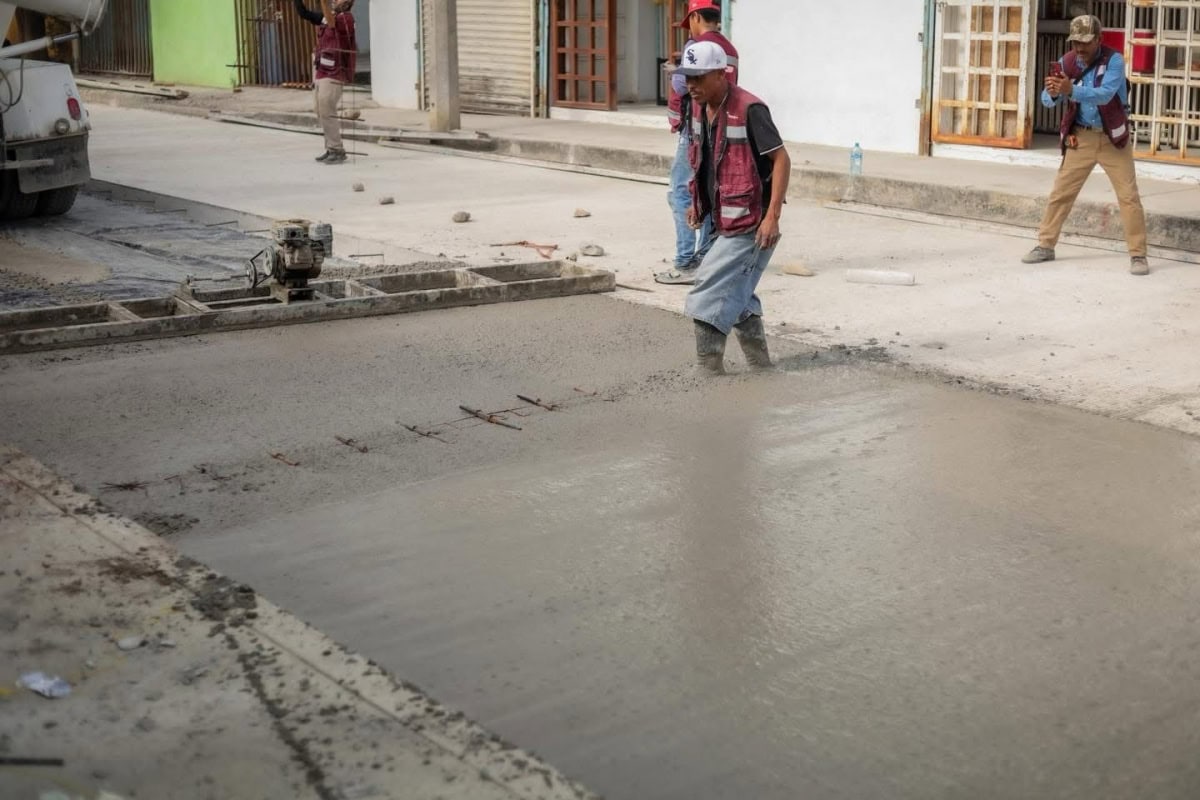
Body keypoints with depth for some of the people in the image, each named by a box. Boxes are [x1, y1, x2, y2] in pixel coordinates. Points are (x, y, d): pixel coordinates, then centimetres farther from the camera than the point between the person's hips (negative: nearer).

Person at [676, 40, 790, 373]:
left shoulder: (749, 109, -19)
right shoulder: (700, 111, 6)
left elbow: (781, 159, -20)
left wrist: (772, 216, -26)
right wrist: (698, 203, 14)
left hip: (751, 225, -9)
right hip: (726, 223, 9)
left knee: (708, 301, -12)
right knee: (737, 299, 19)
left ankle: (709, 372, -5)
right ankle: (761, 368, 34)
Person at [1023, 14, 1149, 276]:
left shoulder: (1114, 60, -17)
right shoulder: (1067, 62, -6)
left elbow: (1104, 95, -32)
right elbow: (1047, 100, -13)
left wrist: (1071, 90, -47)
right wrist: (1053, 93, -37)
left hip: (1112, 137, -3)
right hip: (1081, 137, 3)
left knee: (1129, 195, -3)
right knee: (1060, 192, 4)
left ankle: (1138, 254, 3)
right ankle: (1045, 246, 16)